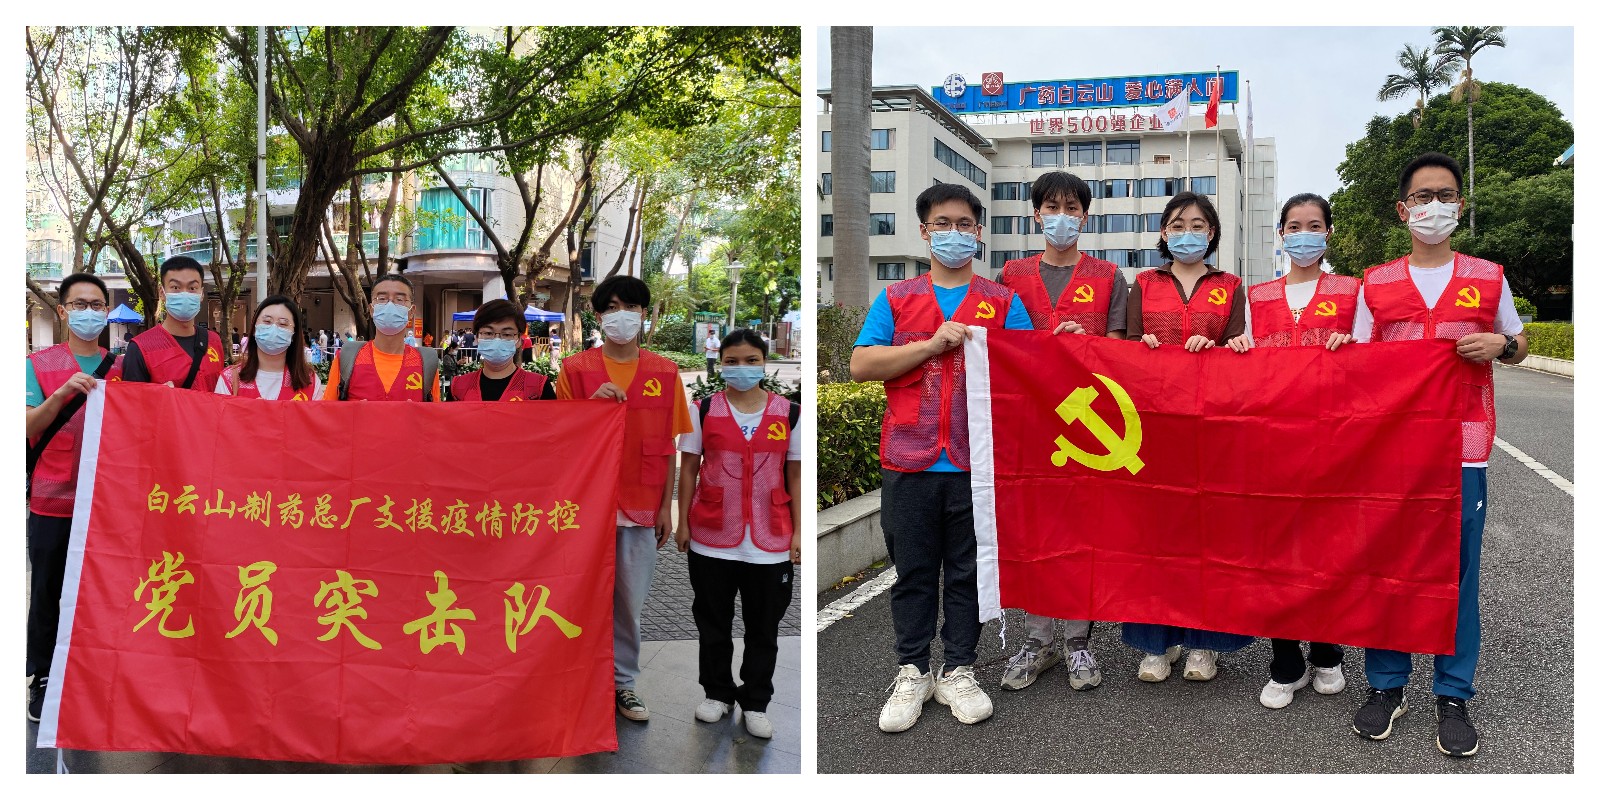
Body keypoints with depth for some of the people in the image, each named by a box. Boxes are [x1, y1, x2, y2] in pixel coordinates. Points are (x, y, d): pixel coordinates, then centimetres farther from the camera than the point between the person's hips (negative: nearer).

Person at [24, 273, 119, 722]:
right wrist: (62, 393, -27)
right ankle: (42, 680, 19)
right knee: (47, 594, 7)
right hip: (52, 501, -1)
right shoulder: (39, 364, 0)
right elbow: (30, 428, -10)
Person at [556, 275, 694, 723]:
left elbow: (668, 445, 8)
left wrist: (666, 506, 5)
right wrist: (593, 404, -14)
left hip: (640, 507, 2)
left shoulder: (664, 372, 5)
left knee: (630, 601, 7)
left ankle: (624, 682, 21)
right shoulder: (576, 369, 1)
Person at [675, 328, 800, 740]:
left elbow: (795, 475, 3)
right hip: (712, 539, 0)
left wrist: (798, 532, 1)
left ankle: (755, 702, 25)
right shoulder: (705, 410, 0)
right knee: (712, 623, 13)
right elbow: (689, 468, 4)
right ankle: (718, 693, 32)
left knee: (763, 627, 10)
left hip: (770, 541, 0)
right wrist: (682, 522, 1)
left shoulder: (789, 413, 0)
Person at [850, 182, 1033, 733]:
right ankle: (912, 674, 18)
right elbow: (861, 365, -2)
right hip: (909, 461, 0)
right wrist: (933, 344, -8)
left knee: (968, 573, 8)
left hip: (976, 461, 0)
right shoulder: (896, 299, 10)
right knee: (912, 573, 6)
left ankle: (959, 672, 20)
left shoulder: (1002, 302, 11)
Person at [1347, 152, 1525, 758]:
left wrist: (1500, 345, -4)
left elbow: (1519, 344, 18)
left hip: (1462, 443, 0)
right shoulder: (1375, 285, 8)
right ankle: (1386, 686, 16)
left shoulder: (1488, 278, 9)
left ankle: (1453, 696, 13)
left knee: (1458, 570, 2)